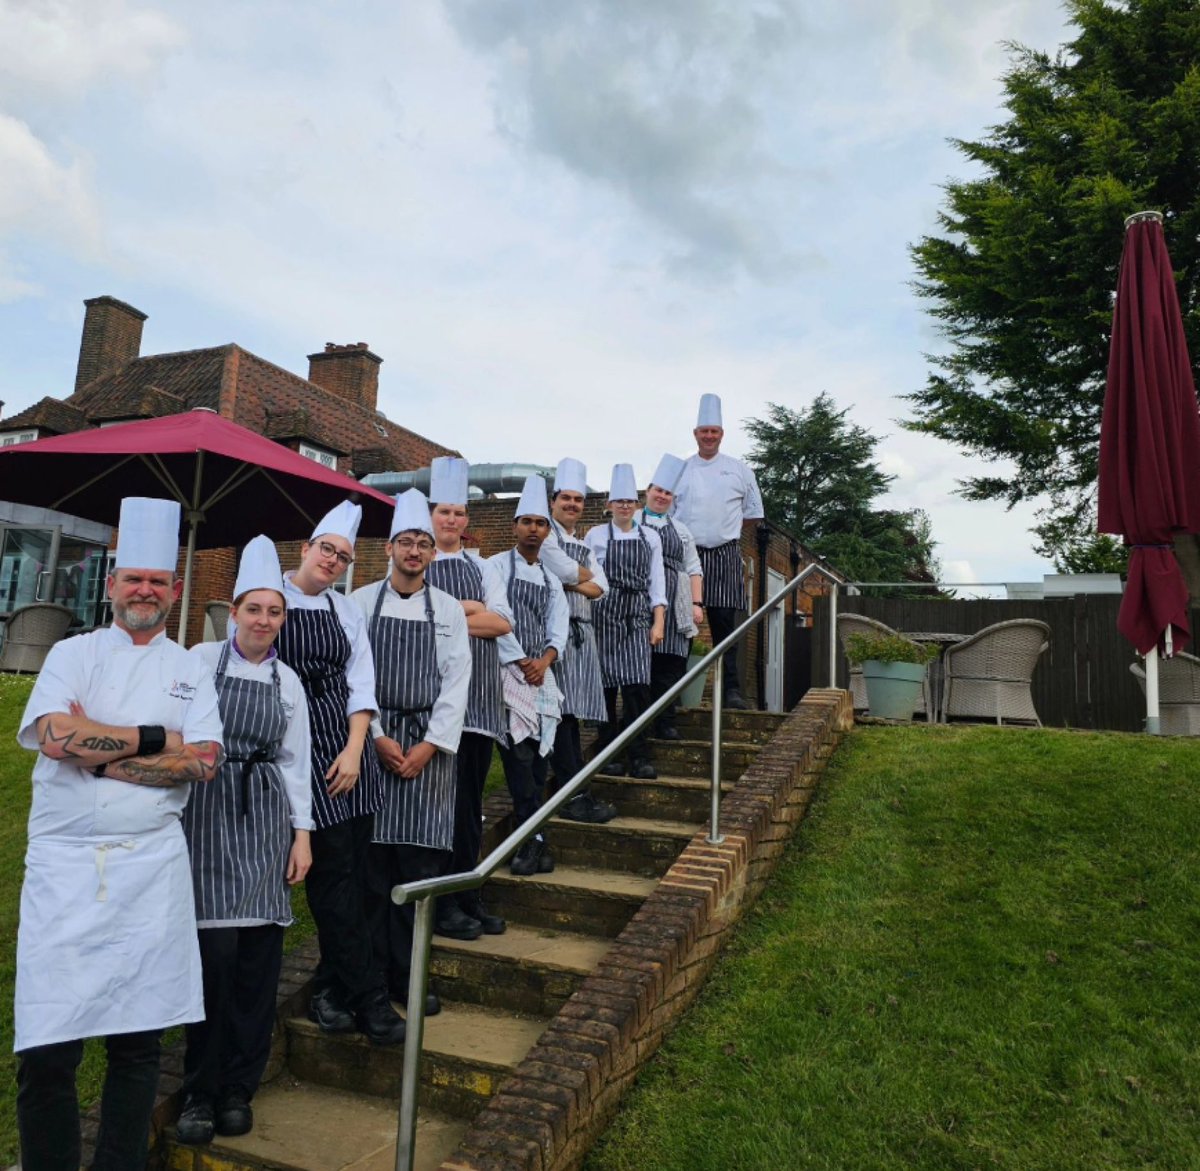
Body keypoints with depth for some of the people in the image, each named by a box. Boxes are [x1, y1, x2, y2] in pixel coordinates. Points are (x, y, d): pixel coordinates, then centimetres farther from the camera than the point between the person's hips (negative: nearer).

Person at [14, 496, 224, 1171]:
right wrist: (154, 740, -7)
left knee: (138, 1043, 8)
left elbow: (204, 762, -5)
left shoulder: (192, 671, 9)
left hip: (152, 868, 1)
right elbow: (56, 736, -11)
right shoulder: (74, 654, 7)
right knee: (48, 1047, 1)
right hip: (64, 863, 0)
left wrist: (99, 752, -9)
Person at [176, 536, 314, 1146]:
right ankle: (199, 1091, 12)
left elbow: (295, 760, 11)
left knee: (259, 955, 3)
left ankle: (238, 1089, 19)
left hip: (265, 816, 3)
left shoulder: (288, 682, 10)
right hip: (206, 809, -3)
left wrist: (301, 834, 7)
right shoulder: (202, 660, 1)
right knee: (214, 950, -6)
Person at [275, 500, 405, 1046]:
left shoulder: (346, 611, 14)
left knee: (352, 875, 6)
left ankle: (331, 987, 23)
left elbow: (361, 684, 9)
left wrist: (355, 749, -2)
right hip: (298, 745, -4)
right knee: (334, 874, -5)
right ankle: (369, 998, 4)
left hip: (347, 746, 5)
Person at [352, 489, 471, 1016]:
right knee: (371, 862, 0)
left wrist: (429, 745, -6)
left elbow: (456, 682, 2)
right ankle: (372, 972, 14)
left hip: (428, 745, 1)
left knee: (420, 864, 0)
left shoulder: (449, 609, 7)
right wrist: (378, 737, -8)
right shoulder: (361, 602, 4)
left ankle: (408, 975, 12)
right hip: (373, 740, -1)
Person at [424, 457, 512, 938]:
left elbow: (504, 622, 5)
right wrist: (470, 610, -7)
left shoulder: (480, 567, 16)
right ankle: (444, 904, 8)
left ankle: (467, 896, 19)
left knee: (471, 802, 9)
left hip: (479, 696, 4)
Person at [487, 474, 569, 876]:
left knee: (538, 756, 5)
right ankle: (534, 838, -7)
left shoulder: (550, 579, 17)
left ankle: (529, 836, 14)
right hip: (508, 670, -6)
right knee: (519, 756, -12)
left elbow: (559, 627, 10)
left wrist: (545, 659, -8)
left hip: (541, 674, 6)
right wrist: (521, 661, -9)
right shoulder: (497, 566, -1)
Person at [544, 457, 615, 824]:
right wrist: (584, 573, 4)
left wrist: (574, 582, -8)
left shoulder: (584, 545, 23)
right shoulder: (546, 535, -1)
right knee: (564, 713, -10)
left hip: (581, 632, 8)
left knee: (573, 714, 10)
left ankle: (577, 790, 15)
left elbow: (600, 587, 11)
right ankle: (574, 797, -8)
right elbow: (566, 571, -16)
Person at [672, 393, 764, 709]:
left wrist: (727, 527, 10)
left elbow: (753, 510, 15)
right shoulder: (680, 469, 8)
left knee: (724, 623, -2)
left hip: (725, 556, 0)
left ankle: (731, 689, 3)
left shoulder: (738, 469, 8)